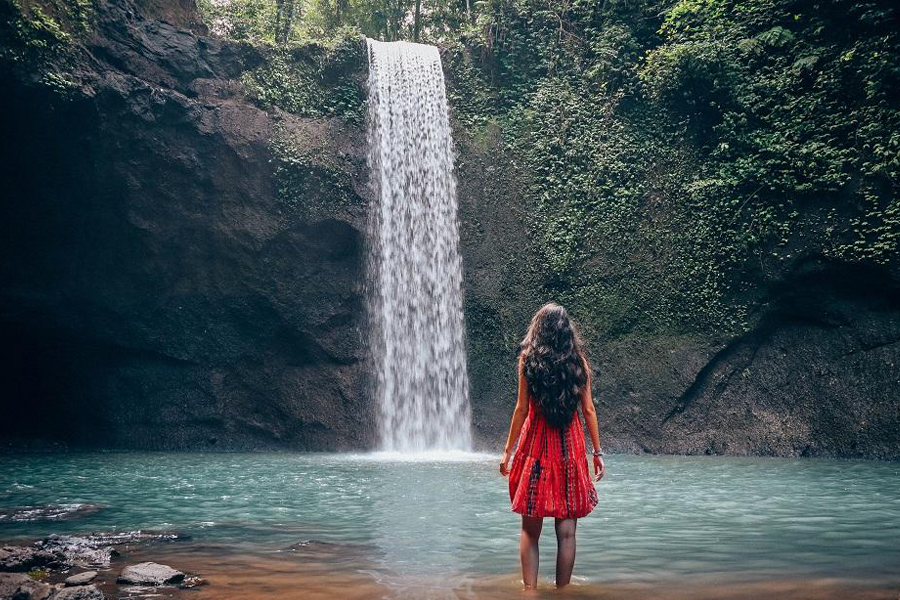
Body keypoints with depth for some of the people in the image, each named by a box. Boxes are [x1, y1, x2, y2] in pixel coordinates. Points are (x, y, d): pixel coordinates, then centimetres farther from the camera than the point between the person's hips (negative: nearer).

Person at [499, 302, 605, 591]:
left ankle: (530, 591, 4)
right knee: (566, 531, 6)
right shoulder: (579, 361, 2)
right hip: (570, 447, 2)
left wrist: (507, 450, 2)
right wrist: (598, 452, 9)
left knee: (530, 529, 7)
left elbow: (521, 408, -4)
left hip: (536, 446, -1)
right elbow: (588, 410, 2)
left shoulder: (528, 359, -3)